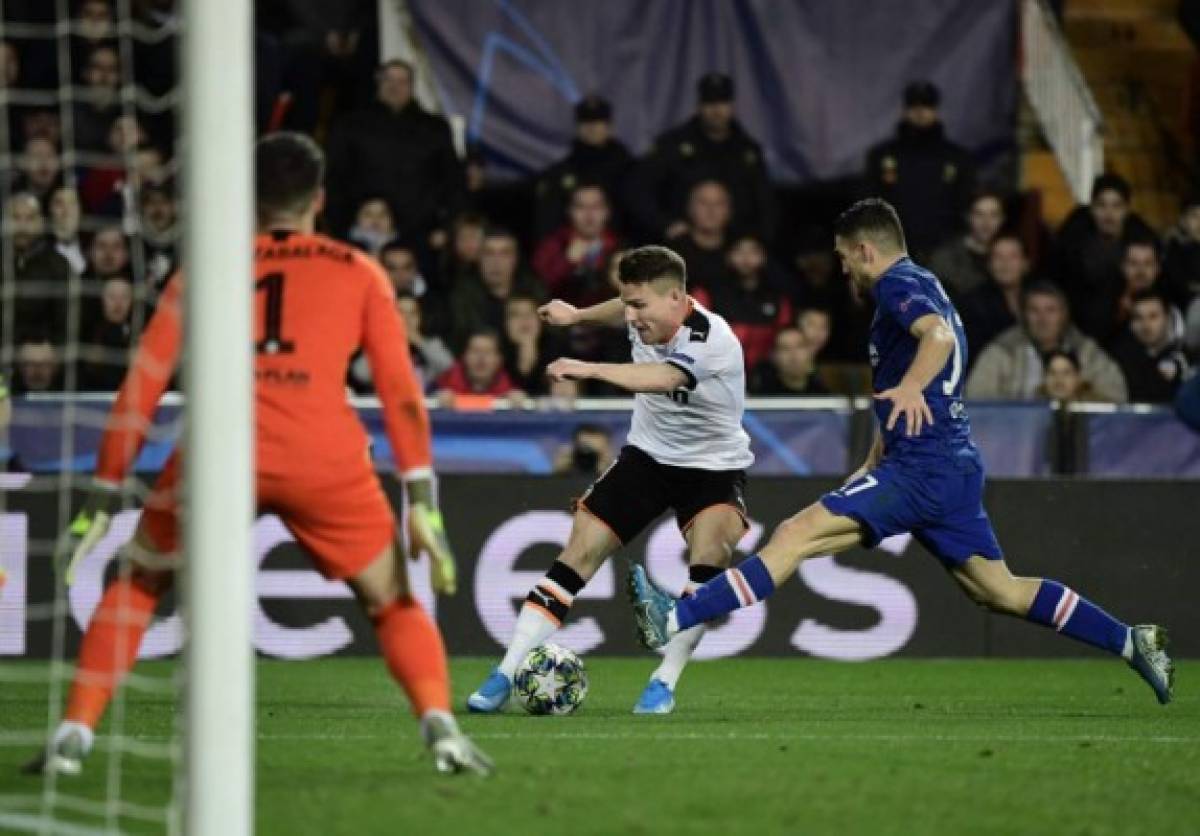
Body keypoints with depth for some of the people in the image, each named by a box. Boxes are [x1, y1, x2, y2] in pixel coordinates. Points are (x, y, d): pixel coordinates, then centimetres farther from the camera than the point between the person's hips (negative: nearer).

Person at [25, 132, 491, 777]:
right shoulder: (358, 273, 19)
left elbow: (141, 385, 17)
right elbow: (401, 391, 10)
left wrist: (103, 499, 19)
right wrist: (422, 502, 8)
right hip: (326, 458, -1)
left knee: (136, 584, 22)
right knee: (393, 601, 17)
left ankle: (73, 734, 10)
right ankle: (441, 727, -6)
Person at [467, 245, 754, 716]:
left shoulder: (711, 341, -30)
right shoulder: (646, 316, -9)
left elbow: (661, 379, -50)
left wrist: (593, 370, -63)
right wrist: (577, 315, 32)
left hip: (713, 467, -5)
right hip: (647, 456, 5)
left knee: (710, 554, -30)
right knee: (580, 551, -6)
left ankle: (665, 683, -18)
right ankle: (505, 676, -5)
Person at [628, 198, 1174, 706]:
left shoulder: (899, 283, -5)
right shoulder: (923, 286, 26)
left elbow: (940, 335, -29)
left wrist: (910, 388, -47)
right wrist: (872, 467, 37)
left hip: (921, 469, -10)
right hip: (955, 464, 10)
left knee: (798, 534, -18)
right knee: (1000, 592, 14)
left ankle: (674, 620, -28)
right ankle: (1132, 643, 14)